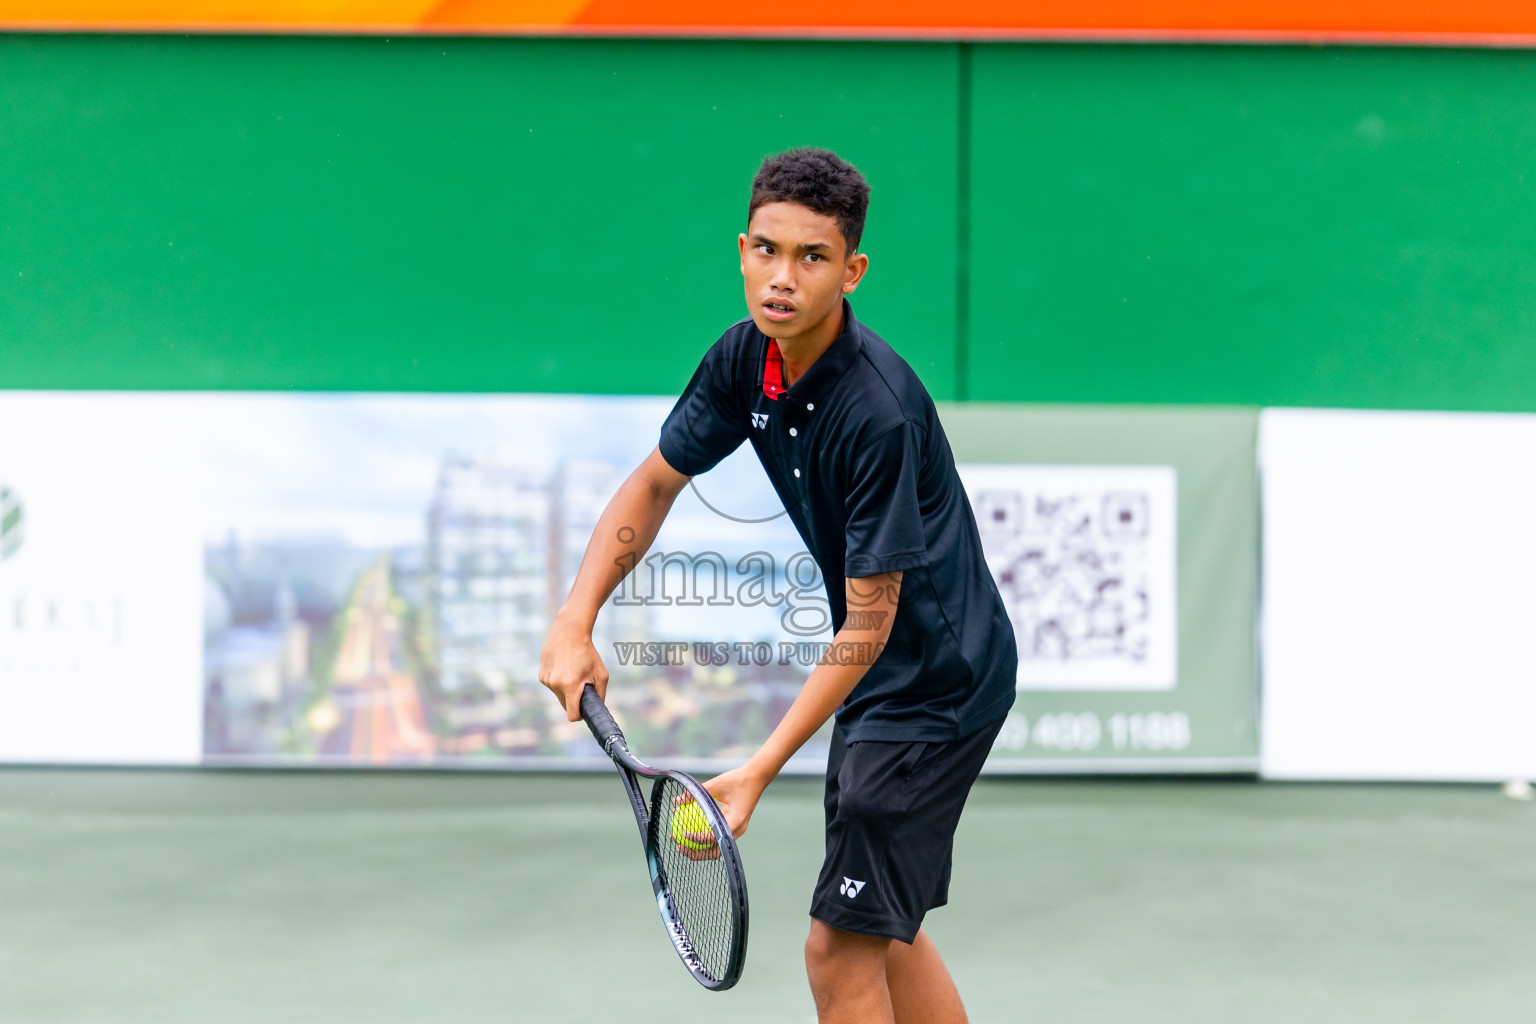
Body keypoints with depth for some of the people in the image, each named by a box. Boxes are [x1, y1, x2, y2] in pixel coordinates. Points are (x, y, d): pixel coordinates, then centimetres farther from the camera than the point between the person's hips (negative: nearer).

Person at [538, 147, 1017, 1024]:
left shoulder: (877, 410, -29)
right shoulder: (745, 359, -4)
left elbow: (869, 624, -25)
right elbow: (656, 483, 11)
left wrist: (759, 770, -27)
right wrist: (576, 622, -1)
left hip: (938, 680, -9)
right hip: (876, 678, 9)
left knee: (840, 946, -8)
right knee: (886, 932, 19)